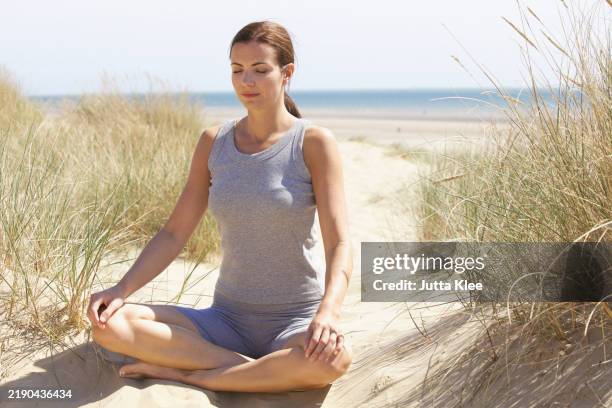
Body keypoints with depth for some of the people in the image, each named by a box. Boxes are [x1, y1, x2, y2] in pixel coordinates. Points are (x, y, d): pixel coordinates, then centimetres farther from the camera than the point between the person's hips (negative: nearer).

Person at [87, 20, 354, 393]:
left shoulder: (314, 142, -9)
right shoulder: (214, 142, 4)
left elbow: (340, 243, -16)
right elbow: (174, 234, 5)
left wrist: (328, 312, -35)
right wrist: (122, 289, -11)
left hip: (296, 325, -3)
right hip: (228, 319, 4)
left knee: (334, 359, -39)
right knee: (109, 323, -17)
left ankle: (187, 374, -19)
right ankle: (265, 371, -16)